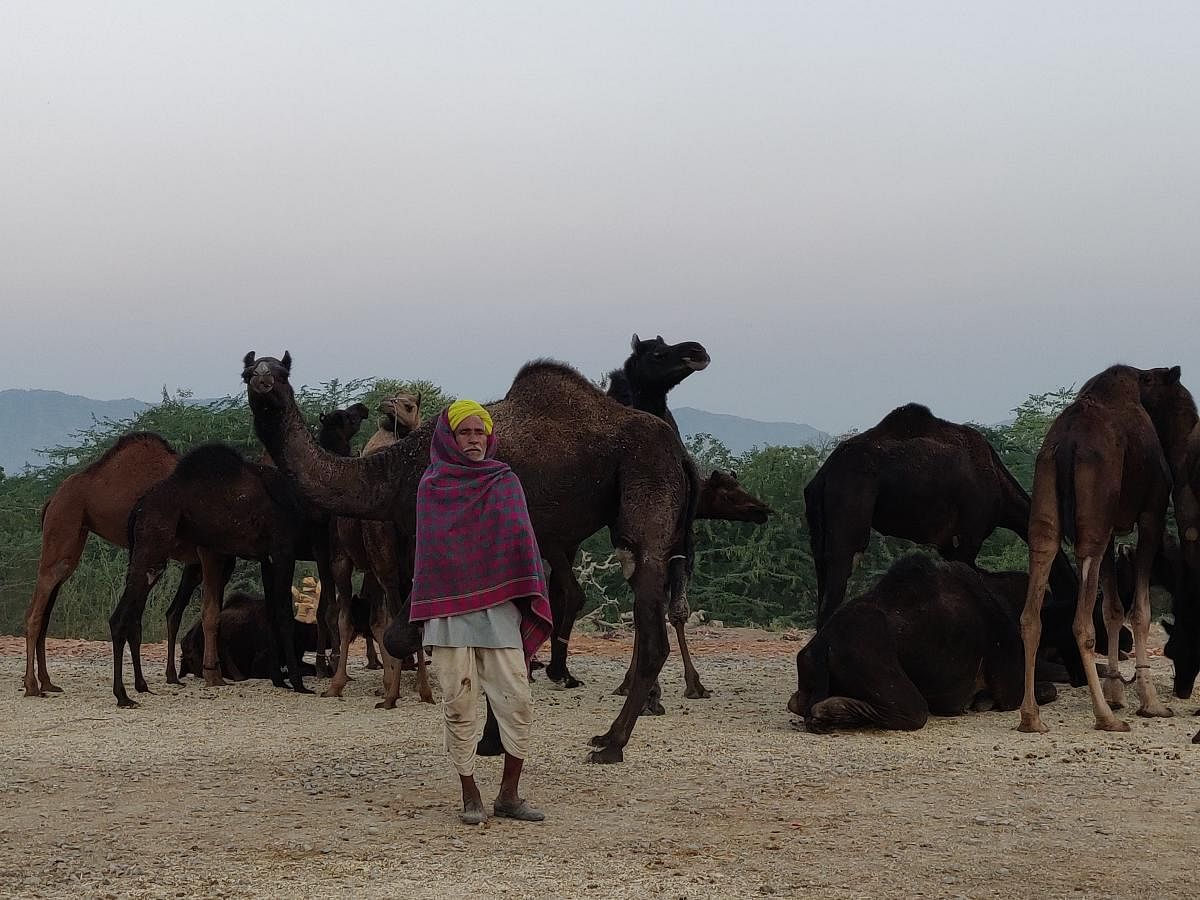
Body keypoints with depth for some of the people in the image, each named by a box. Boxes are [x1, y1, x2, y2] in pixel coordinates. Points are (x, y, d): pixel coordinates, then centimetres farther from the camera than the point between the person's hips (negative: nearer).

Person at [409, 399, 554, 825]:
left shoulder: (505, 482, 9)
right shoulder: (431, 486, 9)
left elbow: (520, 538, 0)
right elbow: (427, 550, 10)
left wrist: (527, 596, -12)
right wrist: (425, 614, 4)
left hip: (497, 607, 1)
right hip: (448, 608, -1)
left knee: (517, 701, -5)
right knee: (459, 706, -1)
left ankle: (509, 795, 6)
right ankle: (470, 797, 8)